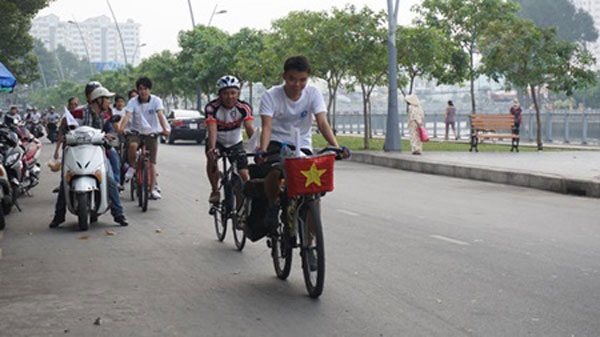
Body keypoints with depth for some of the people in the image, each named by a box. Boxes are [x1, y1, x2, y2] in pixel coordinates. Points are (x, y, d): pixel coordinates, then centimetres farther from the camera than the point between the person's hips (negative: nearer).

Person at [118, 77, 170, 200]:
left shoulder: (156, 100, -7)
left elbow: (160, 115, -21)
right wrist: (121, 128, -39)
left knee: (152, 163, -2)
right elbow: (127, 115, -20)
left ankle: (153, 190, 5)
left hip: (152, 133, 0)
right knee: (132, 145, -35)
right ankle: (132, 167, -8)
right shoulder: (133, 102, -6)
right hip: (136, 132, 0)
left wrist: (164, 129, -38)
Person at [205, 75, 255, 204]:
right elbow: (212, 129, -35)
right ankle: (215, 190, -16)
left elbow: (250, 128, -29)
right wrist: (212, 148, -53)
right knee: (211, 157, -34)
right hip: (217, 141, -2)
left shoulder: (244, 107, -19)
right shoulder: (212, 107, -24)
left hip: (235, 142, 2)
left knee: (244, 175, -11)